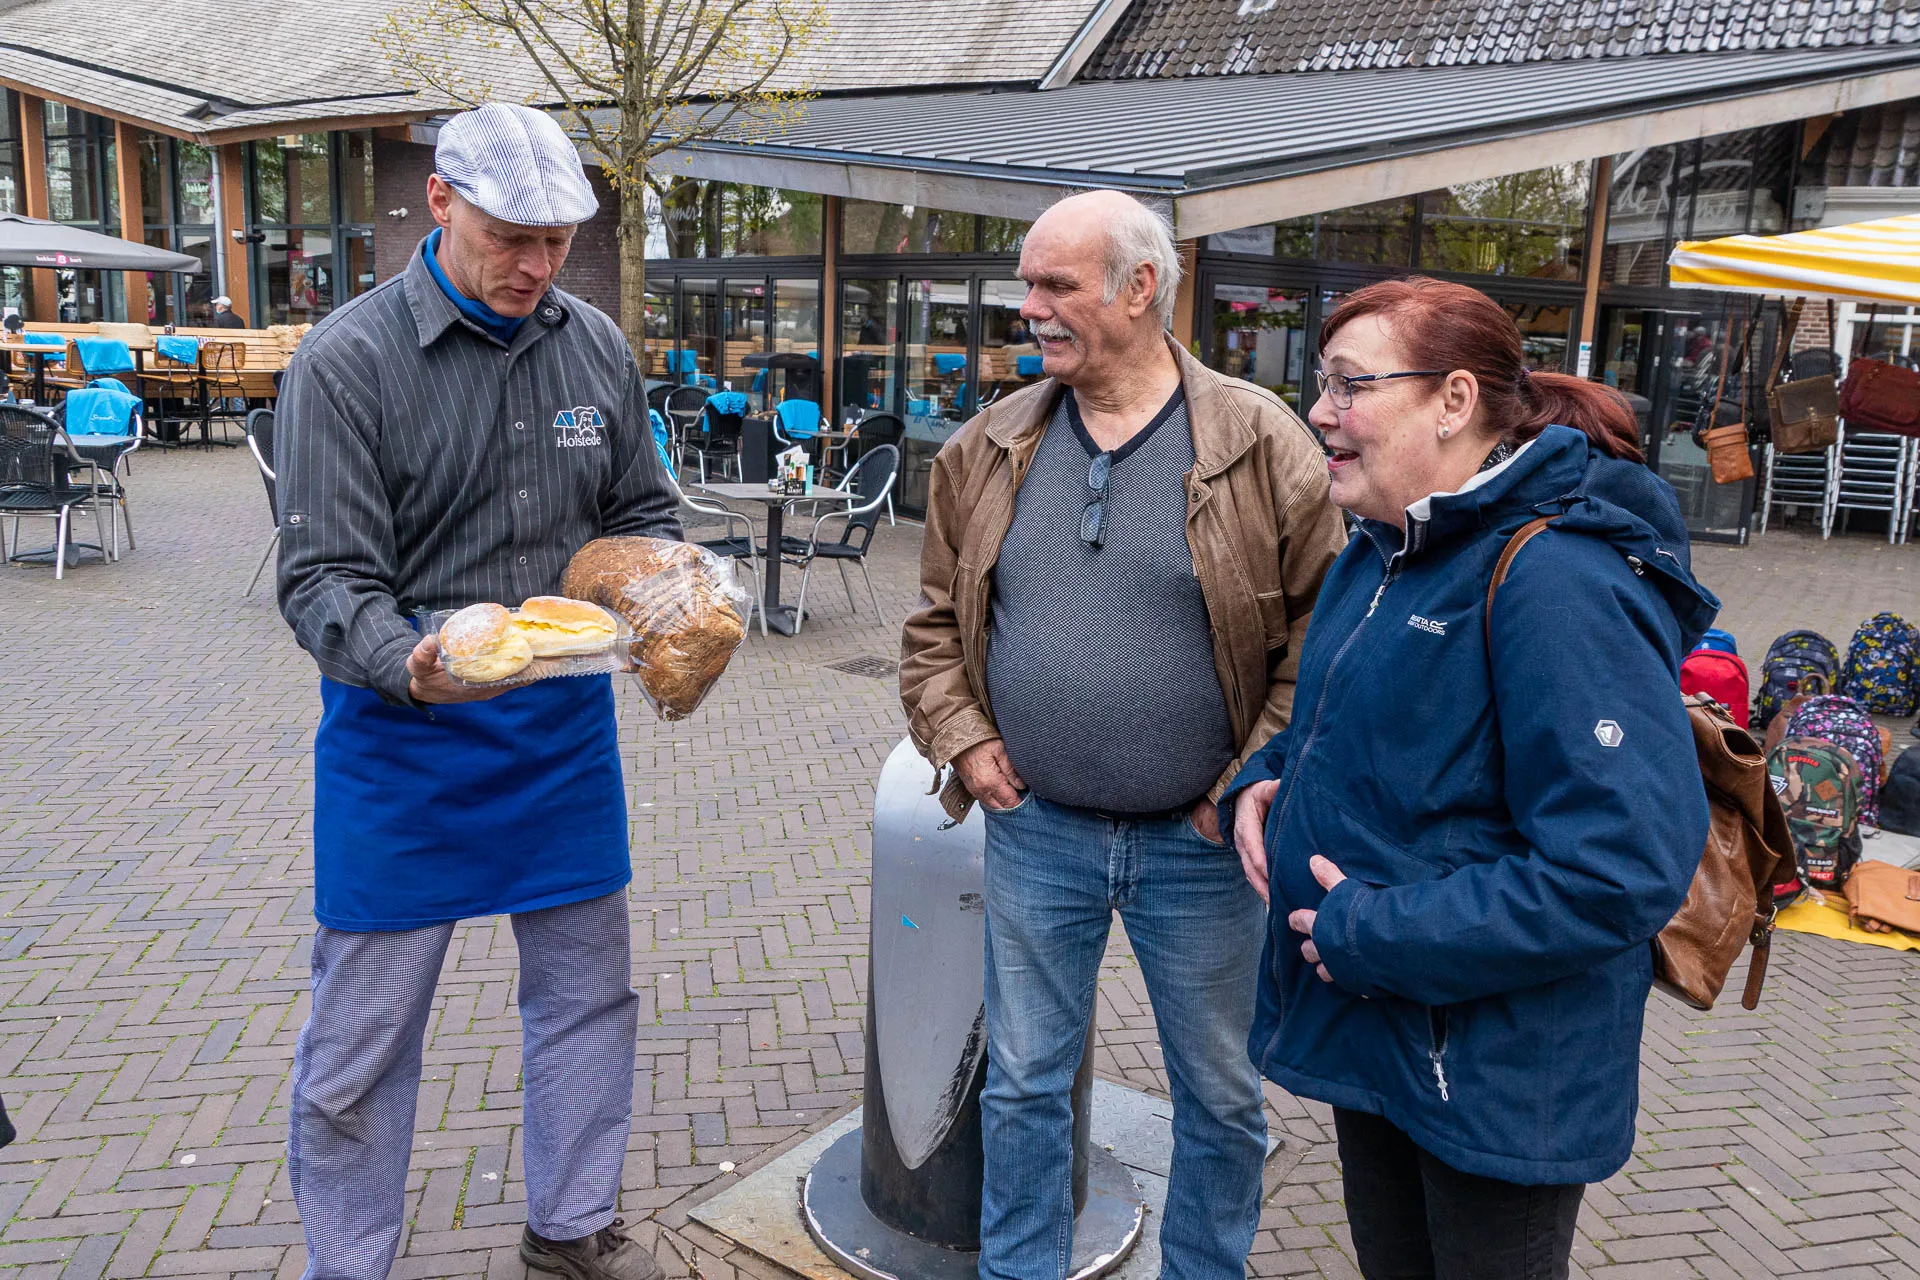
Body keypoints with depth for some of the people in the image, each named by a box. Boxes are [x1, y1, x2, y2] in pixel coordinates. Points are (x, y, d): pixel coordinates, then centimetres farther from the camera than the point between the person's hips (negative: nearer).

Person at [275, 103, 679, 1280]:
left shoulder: (597, 347, 3)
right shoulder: (347, 361, -11)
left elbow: (644, 512, 12)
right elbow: (325, 577, -15)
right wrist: (408, 663, -35)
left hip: (566, 724, 5)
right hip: (405, 740, -4)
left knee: (588, 991, 16)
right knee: (363, 1033, 8)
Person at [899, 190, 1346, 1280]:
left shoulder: (1262, 446, -10)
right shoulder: (992, 448, 2)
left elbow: (1324, 629, -8)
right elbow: (938, 619, 10)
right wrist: (962, 738, -2)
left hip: (1199, 844, -2)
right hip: (1036, 833, 3)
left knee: (1221, 1098, 16)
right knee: (1026, 1083, 17)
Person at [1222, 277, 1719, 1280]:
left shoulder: (1560, 579, -25)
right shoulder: (1382, 551, 4)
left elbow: (1624, 867, -30)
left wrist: (1372, 933, -24)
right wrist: (1267, 781, -2)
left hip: (1497, 1074, -8)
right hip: (1367, 1027, 8)